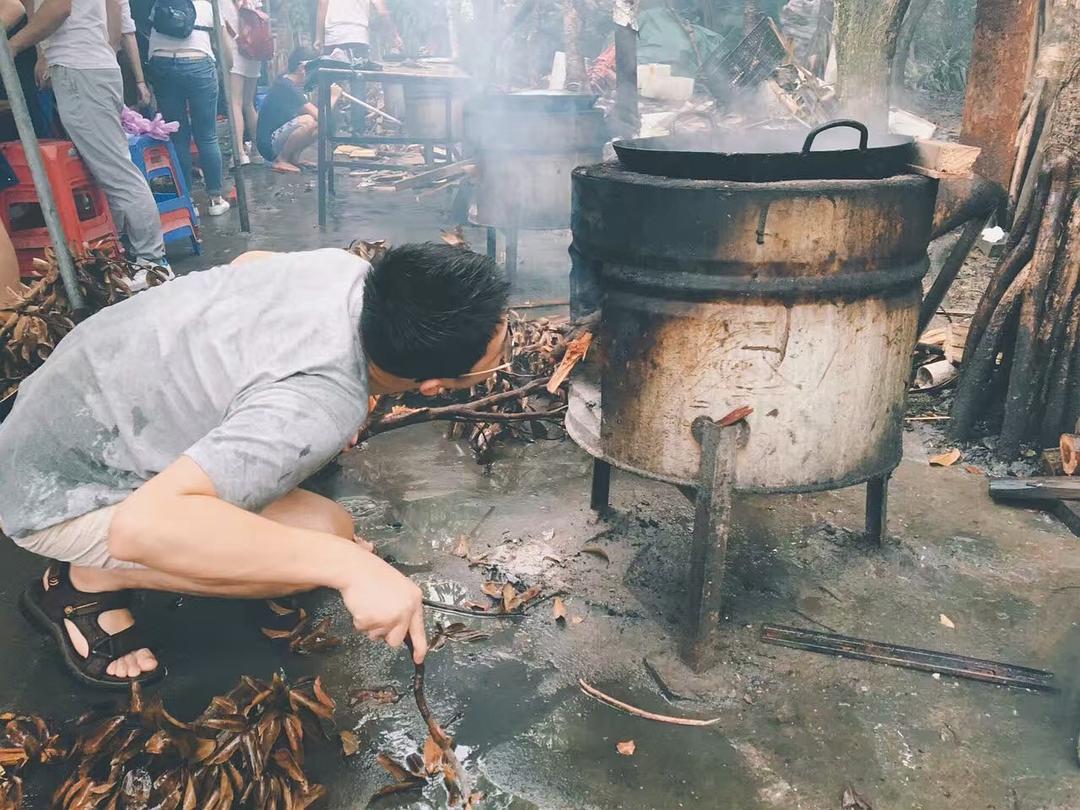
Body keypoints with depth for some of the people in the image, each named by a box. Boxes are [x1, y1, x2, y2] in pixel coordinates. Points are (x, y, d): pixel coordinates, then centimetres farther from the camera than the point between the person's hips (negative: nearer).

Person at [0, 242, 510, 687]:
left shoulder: (345, 268, -13)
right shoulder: (321, 411, -36)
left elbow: (251, 260, 11)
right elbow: (139, 526, -43)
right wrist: (350, 565, -45)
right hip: (54, 488, -7)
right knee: (324, 534, -22)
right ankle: (85, 583, -3)